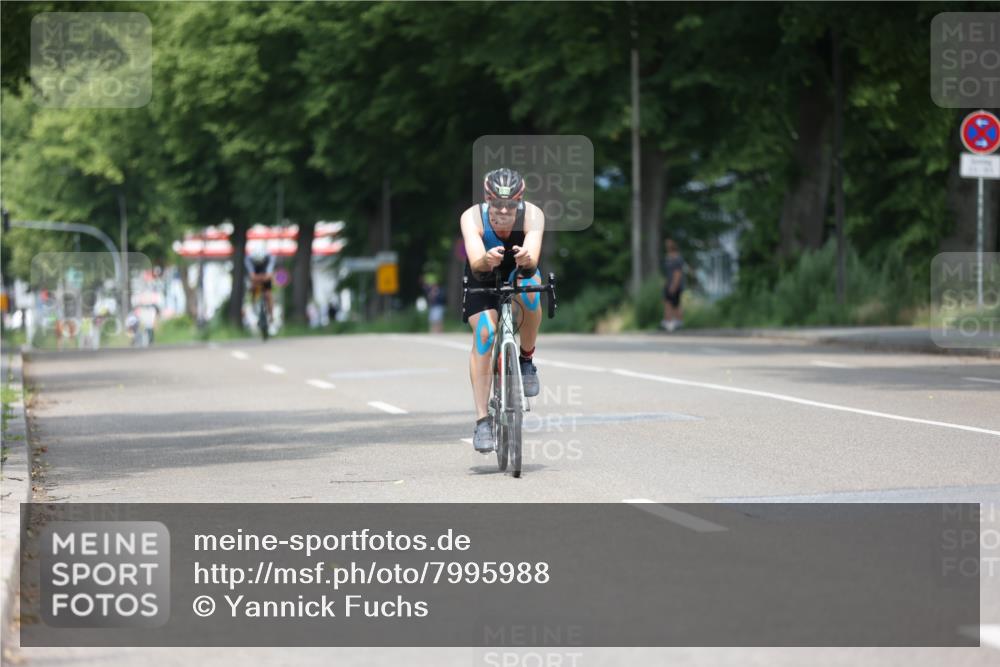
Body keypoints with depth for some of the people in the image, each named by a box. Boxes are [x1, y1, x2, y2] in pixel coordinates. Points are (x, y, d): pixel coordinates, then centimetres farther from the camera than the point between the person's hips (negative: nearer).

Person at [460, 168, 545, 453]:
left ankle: (527, 359, -9)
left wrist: (526, 259, -69)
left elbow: (533, 260, -45)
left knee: (528, 291, -35)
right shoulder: (472, 217, -31)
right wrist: (486, 260, -69)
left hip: (519, 272, 1)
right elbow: (475, 263, -45)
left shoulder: (532, 215, -30)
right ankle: (482, 421, -20)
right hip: (483, 279, -1)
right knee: (484, 332, -23)